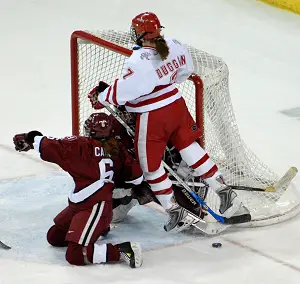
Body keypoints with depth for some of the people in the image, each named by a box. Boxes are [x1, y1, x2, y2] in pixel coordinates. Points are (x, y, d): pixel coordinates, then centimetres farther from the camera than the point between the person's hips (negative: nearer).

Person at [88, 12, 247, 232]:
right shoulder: (175, 46, -5)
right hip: (176, 105, 7)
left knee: (150, 165, 11)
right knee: (190, 148, 19)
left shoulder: (139, 61, -26)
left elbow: (122, 92, -21)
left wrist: (100, 98, -4)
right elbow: (186, 71, 12)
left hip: (152, 117, -7)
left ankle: (174, 210, 16)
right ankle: (224, 191, 18)